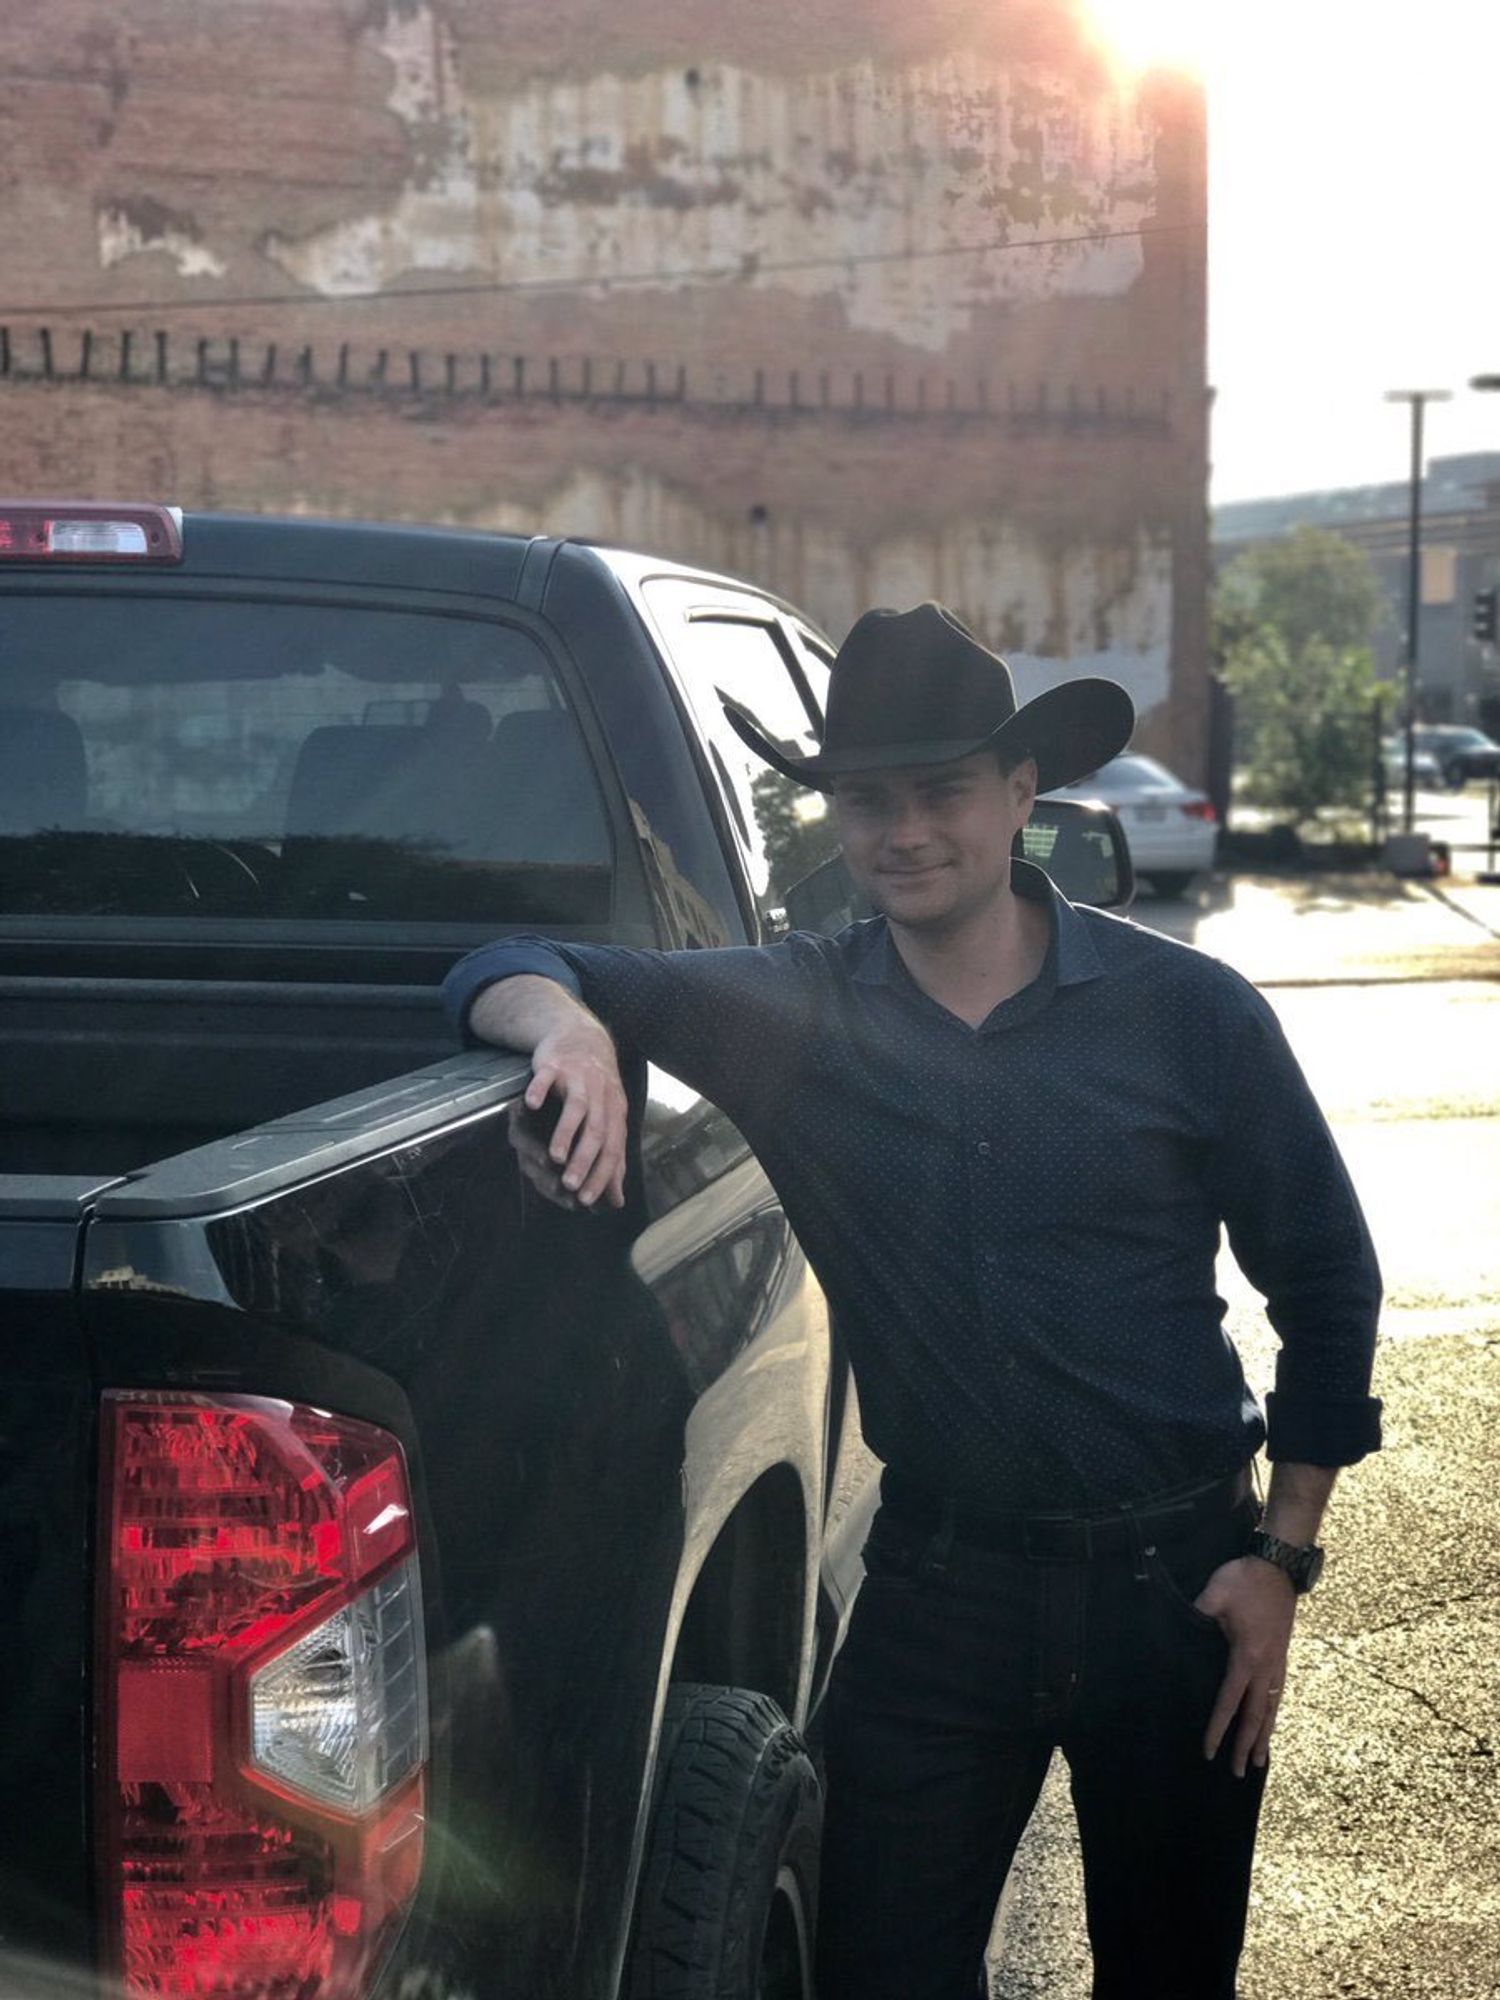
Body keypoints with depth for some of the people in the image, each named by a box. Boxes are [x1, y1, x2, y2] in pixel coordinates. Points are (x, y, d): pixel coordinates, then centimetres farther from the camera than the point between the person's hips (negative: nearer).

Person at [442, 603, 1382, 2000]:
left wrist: (1281, 1555, -2)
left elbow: (1325, 1285, 2)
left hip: (1175, 1579, 0)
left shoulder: (1188, 1012, -5)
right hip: (936, 1584, 0)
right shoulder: (792, 1015, -2)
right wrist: (572, 1024, -28)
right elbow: (507, 969, -4)